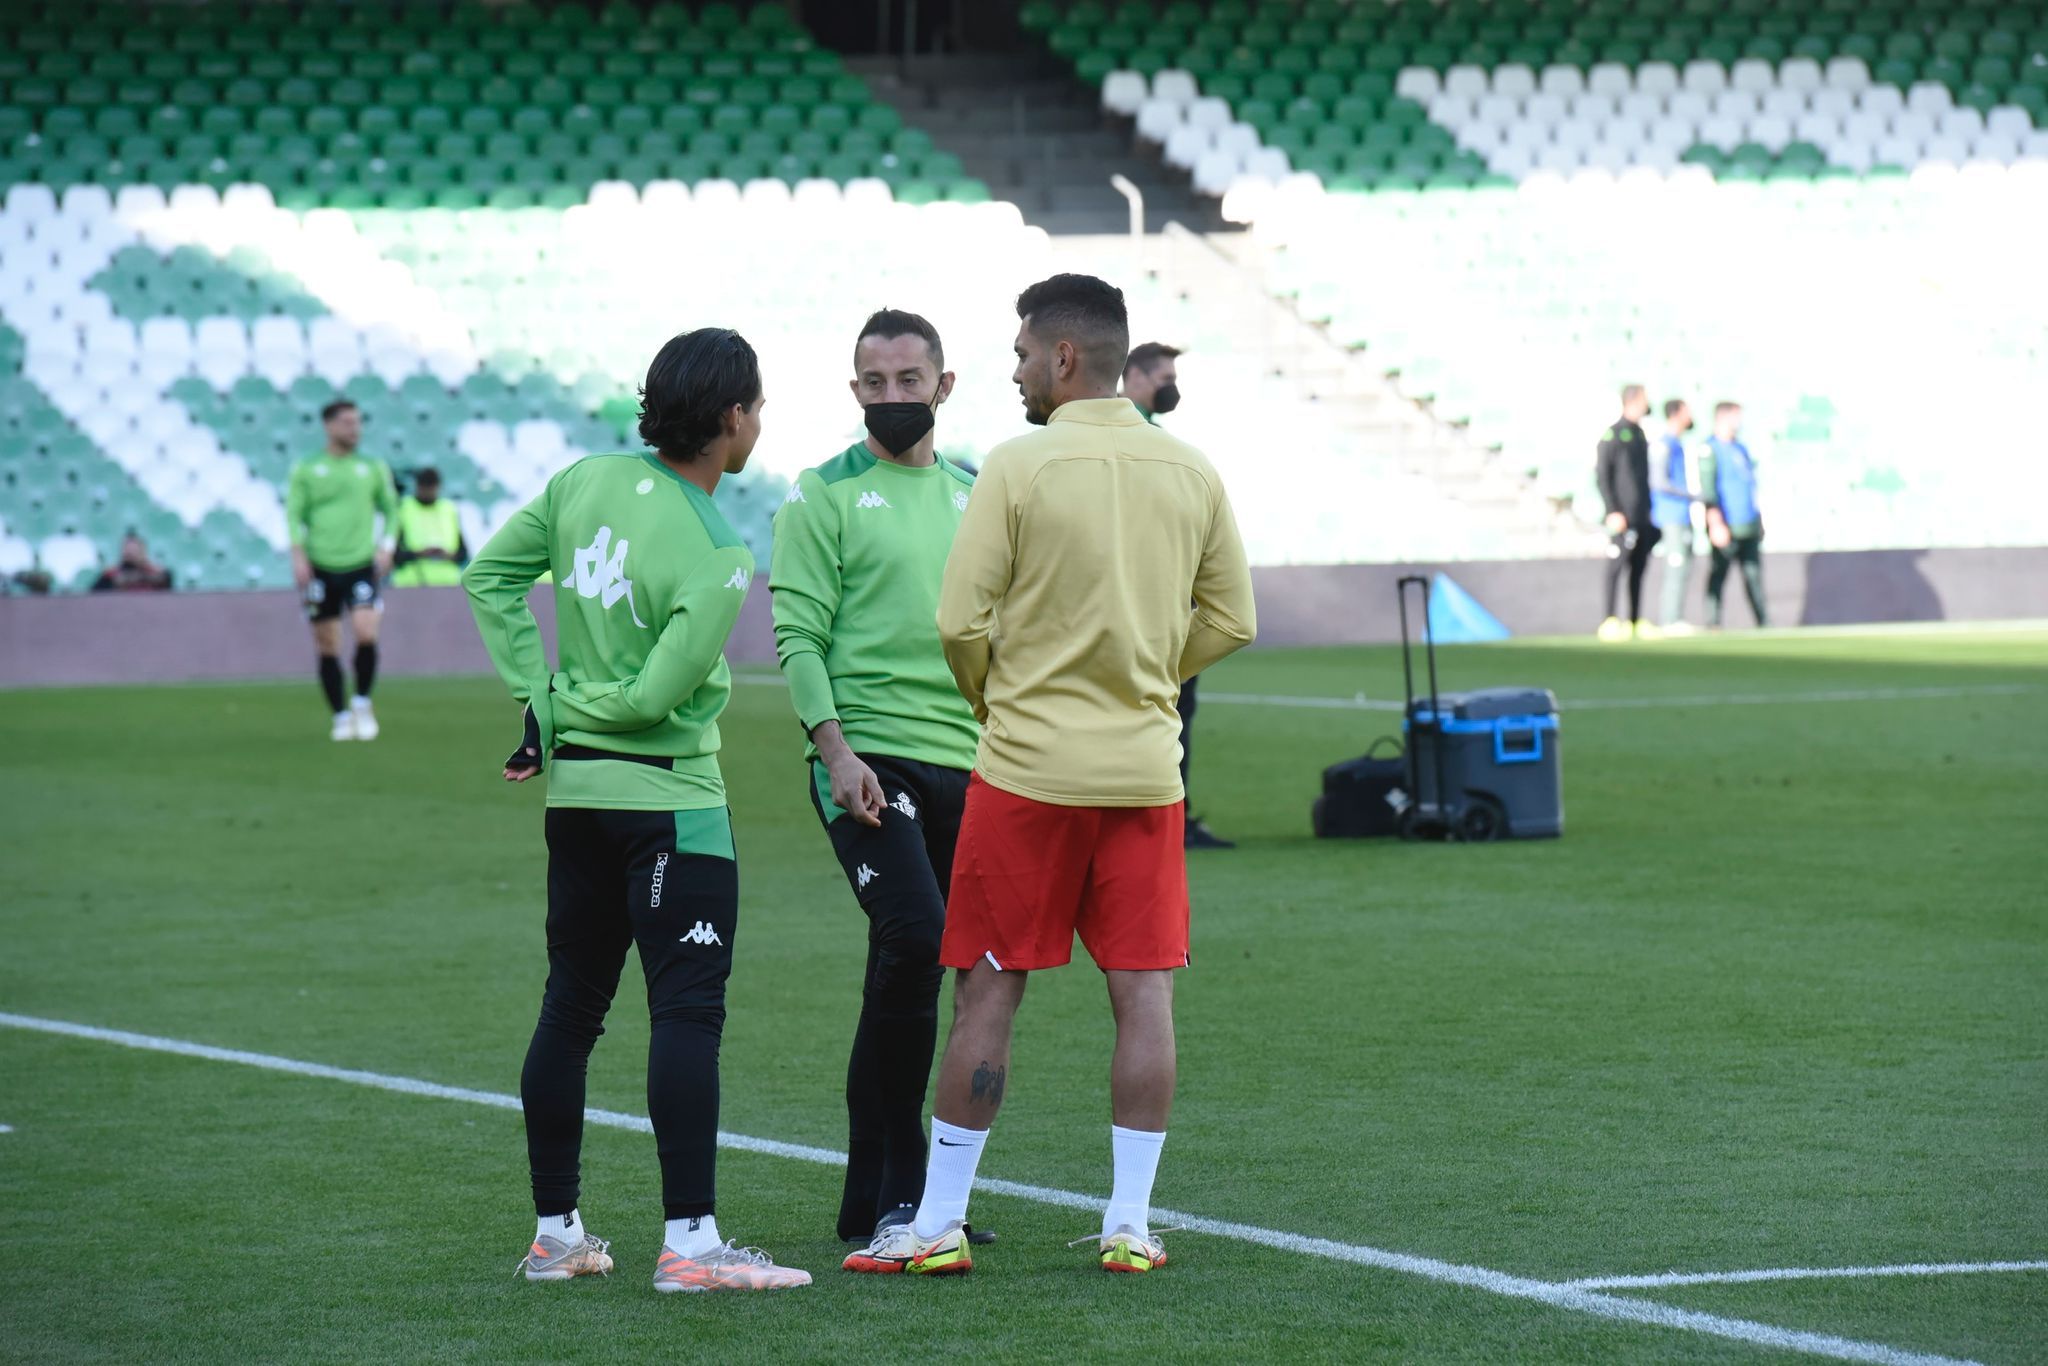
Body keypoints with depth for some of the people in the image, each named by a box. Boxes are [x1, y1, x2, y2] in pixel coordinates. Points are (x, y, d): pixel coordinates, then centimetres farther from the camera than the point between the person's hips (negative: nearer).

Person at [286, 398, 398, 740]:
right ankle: (341, 716, 15)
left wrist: (386, 547, 4)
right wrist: (298, 554, -10)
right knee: (327, 647, 3)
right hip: (321, 567, 0)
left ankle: (362, 704, 3)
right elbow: (294, 515, 3)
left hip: (361, 566, 0)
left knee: (366, 634, -18)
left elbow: (390, 508, 17)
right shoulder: (307, 471, 3)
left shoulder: (373, 468, 8)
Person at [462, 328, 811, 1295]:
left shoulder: (587, 480, 1)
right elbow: (657, 695, -19)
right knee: (688, 1013, -8)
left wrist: (540, 699, 6)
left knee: (570, 1009, 13)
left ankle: (556, 1232, 19)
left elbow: (489, 576, 9)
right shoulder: (716, 560, -18)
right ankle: (689, 1242, -13)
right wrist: (561, 712, -1)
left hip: (574, 787, 8)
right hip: (669, 795, -8)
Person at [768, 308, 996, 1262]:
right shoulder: (824, 496, 0)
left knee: (913, 970, 6)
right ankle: (893, 1188, -12)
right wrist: (834, 749, -17)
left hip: (967, 761, 6)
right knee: (916, 939, -20)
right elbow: (797, 634, -6)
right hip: (869, 757, -6)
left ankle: (882, 1195, 13)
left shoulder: (972, 497, 17)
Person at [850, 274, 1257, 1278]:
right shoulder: (1190, 473, 4)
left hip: (1027, 769, -3)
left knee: (988, 994, 2)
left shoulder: (1019, 467, -10)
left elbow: (961, 622, -11)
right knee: (1143, 992, 5)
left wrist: (994, 703, 7)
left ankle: (938, 1223, 6)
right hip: (1145, 769, 3)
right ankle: (1129, 1225, 5)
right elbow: (1229, 622, 10)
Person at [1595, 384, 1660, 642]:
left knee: (1639, 568, 8)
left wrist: (1651, 510, 19)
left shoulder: (1640, 434, 17)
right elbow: (1602, 474, -11)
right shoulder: (1614, 434, -7)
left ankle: (1636, 621, 11)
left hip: (1643, 516, 8)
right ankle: (1610, 621, -9)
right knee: (1618, 565, -9)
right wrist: (1613, 512, -17)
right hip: (1623, 516, -8)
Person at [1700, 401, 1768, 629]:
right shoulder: (1710, 450, -8)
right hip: (1726, 528, -8)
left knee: (1753, 574, 6)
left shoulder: (1740, 448, 18)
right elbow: (1707, 490, -15)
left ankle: (1763, 621, 6)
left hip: (1749, 525, 8)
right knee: (1718, 574, -4)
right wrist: (1716, 524, -21)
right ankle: (1713, 624, -2)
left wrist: (1758, 517, 23)